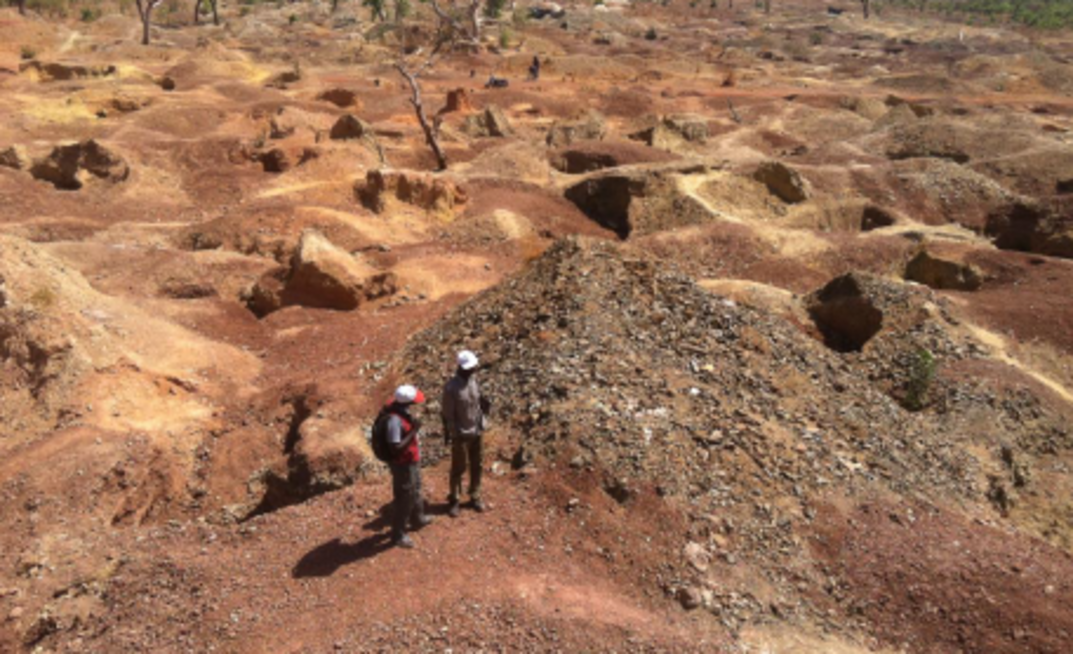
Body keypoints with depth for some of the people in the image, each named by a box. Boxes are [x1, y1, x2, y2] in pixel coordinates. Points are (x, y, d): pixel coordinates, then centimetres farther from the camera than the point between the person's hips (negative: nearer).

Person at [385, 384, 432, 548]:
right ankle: (398, 534, 22)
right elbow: (395, 447, -33)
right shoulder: (395, 420, -34)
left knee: (415, 490, 29)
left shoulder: (402, 411, -4)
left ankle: (417, 518, 51)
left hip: (412, 461, 10)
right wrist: (413, 431, -31)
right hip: (403, 465, -10)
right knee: (404, 498, 6)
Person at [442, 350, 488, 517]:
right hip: (461, 434, -6)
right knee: (459, 468, 6)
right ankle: (454, 500, 22)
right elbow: (448, 413, -16)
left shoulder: (473, 379, -3)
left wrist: (484, 403, -7)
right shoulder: (451, 387, -22)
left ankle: (475, 496, 31)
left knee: (477, 466, 15)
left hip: (477, 431, 6)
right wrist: (450, 435, -14)